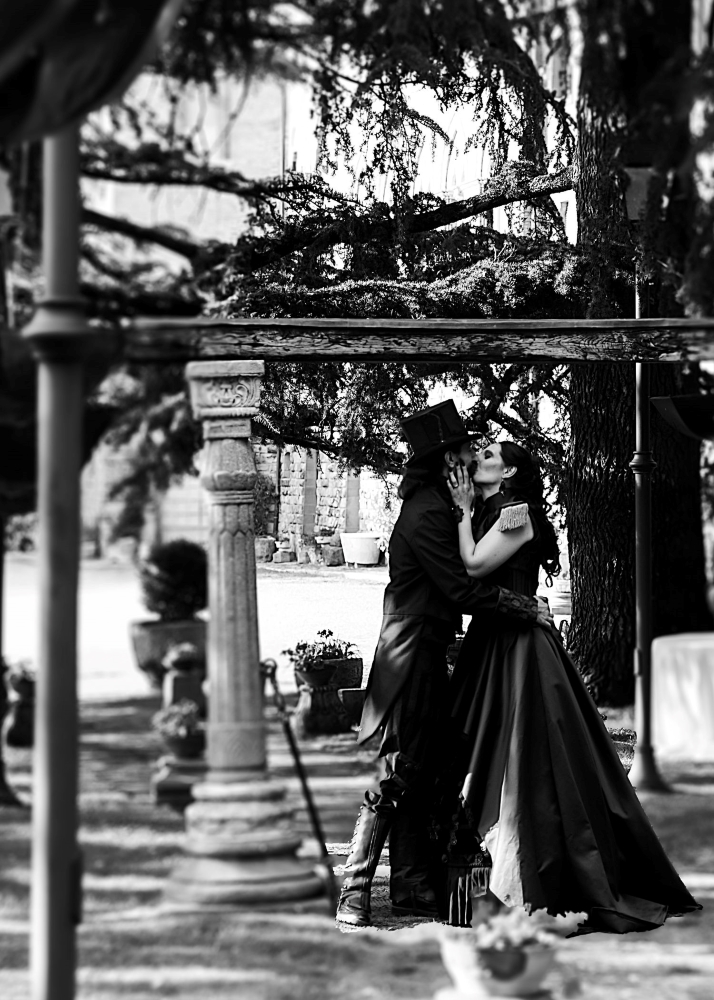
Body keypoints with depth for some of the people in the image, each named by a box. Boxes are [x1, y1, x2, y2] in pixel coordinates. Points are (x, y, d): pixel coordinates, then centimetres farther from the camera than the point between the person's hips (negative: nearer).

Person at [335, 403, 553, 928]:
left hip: (428, 653, 10)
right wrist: (527, 607, -13)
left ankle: (412, 885, 17)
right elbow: (462, 590, -20)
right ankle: (354, 892, -8)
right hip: (412, 652, -10)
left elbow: (459, 576, 19)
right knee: (397, 771, -10)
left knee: (421, 773, 12)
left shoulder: (437, 506, 15)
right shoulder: (426, 514, -17)